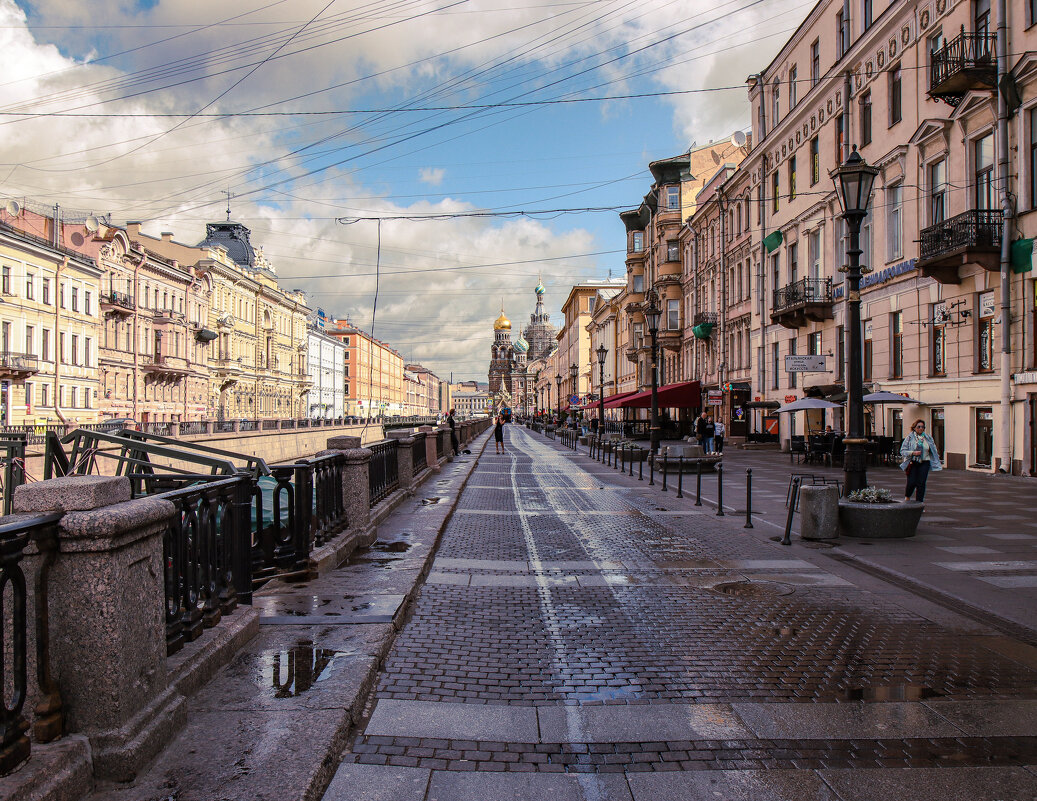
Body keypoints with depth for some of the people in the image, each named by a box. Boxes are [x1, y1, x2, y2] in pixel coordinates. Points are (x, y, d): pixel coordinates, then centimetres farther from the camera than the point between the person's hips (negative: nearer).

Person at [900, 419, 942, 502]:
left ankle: (919, 503, 4)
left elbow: (933, 451, 19)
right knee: (912, 482, -10)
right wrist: (913, 453, -18)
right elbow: (902, 451, -4)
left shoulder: (928, 438, 9)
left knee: (921, 483, -4)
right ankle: (907, 497, 20)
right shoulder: (909, 438, -1)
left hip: (924, 463, 3)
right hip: (912, 463, -3)